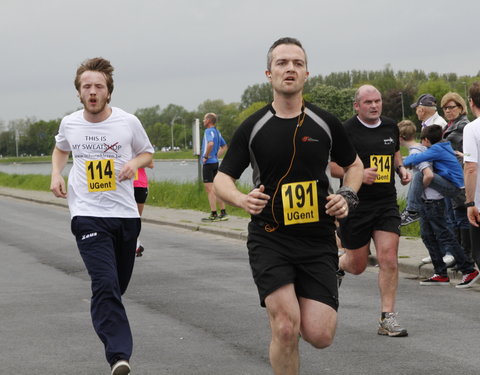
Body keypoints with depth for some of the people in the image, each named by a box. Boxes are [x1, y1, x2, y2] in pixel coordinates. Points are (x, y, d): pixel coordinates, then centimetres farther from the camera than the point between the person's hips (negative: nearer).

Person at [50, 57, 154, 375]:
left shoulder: (128, 122, -2)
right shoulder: (70, 124, 3)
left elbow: (147, 154, 14)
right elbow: (61, 149, 25)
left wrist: (135, 162, -9)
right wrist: (56, 174, 6)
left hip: (125, 214, 2)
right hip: (88, 215, -2)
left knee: (118, 286, 13)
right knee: (105, 285, -19)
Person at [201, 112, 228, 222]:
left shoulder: (209, 131, -13)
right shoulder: (217, 132, 15)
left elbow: (210, 143, -32)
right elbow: (224, 146, 26)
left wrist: (206, 156, -21)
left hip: (209, 163, -9)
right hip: (215, 162, 9)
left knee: (210, 189, -7)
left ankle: (213, 215, -8)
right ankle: (223, 213, 13)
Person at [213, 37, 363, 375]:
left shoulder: (325, 124, 3)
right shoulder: (253, 127, -1)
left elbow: (354, 164, 18)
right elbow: (223, 177, 4)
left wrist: (347, 196, -2)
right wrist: (241, 199, -18)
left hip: (318, 239, 1)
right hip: (270, 239, -1)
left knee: (319, 335, -6)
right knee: (286, 328, -16)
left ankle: (305, 301, 30)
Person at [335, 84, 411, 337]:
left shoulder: (390, 127, 9)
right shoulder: (346, 131, -8)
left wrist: (401, 169, 7)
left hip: (386, 203, 4)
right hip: (355, 204, -3)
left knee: (389, 260, -9)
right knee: (357, 265, 7)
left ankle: (387, 319, -1)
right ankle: (334, 267, 44)